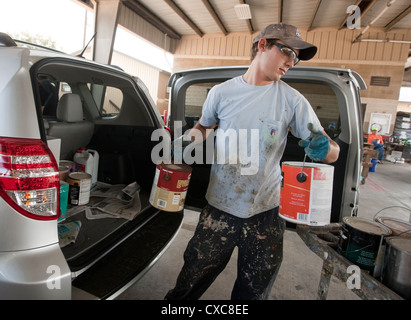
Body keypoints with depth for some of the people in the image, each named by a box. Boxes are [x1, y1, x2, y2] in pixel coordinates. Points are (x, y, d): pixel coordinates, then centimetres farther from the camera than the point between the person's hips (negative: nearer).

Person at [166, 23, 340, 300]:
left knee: (254, 291, 18)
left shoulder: (293, 100, -2)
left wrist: (324, 148, -26)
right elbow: (204, 126, 16)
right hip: (219, 207, 0)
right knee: (192, 280, 16)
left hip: (267, 214, 1)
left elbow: (332, 152, -2)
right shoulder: (222, 92, -2)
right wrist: (189, 139, -6)